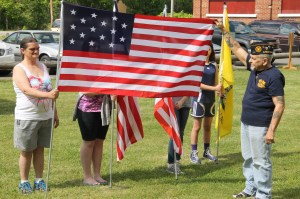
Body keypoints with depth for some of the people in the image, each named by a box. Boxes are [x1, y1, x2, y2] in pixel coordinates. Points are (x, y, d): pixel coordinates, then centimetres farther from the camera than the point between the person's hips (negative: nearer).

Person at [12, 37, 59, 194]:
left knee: (40, 150, 11)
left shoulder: (43, 67, 10)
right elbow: (27, 90, -26)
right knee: (26, 151, 4)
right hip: (27, 117, -5)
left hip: (45, 116, 5)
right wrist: (48, 94, -40)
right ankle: (24, 182, 15)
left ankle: (39, 180, 20)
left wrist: (55, 113, 15)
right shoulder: (19, 69, -9)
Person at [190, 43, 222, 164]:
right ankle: (194, 153, 6)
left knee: (208, 126, 13)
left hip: (211, 99, 5)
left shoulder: (214, 65, 7)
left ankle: (207, 151, 23)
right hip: (199, 98, -5)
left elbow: (215, 82, 9)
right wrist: (214, 88, -20)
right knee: (197, 127, 0)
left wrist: (219, 90, -12)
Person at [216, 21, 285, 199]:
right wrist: (223, 30, 13)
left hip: (260, 127, -9)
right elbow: (237, 49, 14)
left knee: (261, 162, -1)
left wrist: (271, 130, -24)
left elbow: (279, 106, -20)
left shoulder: (274, 76, -19)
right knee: (248, 159, 18)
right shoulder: (255, 68, 5)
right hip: (246, 123, 9)